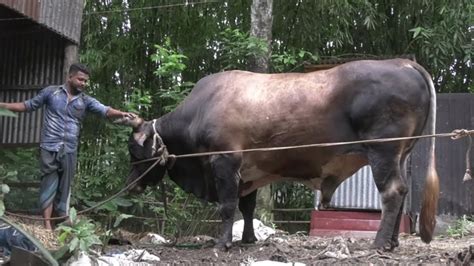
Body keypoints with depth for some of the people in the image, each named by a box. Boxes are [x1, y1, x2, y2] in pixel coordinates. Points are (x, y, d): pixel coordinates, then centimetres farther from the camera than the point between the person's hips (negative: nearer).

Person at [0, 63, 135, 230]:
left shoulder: (86, 100, 6)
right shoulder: (51, 92, 3)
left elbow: (105, 111, -8)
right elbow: (28, 106, 11)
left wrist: (121, 114, -27)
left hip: (69, 151, 2)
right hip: (50, 148, -2)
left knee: (64, 187, 7)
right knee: (49, 184, -3)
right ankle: (47, 225, -2)